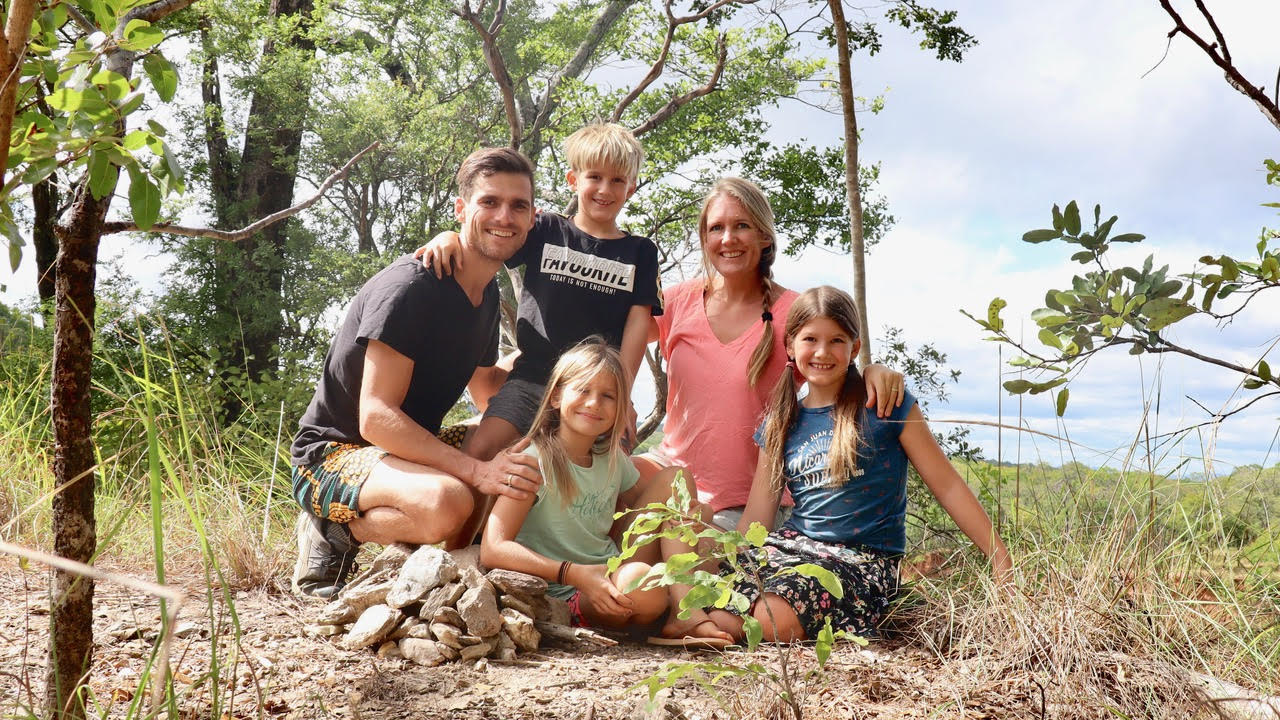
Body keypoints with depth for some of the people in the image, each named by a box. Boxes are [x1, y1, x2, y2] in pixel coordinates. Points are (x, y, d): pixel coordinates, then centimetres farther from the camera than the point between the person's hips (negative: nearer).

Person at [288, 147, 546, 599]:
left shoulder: (488, 294, 7)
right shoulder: (411, 286, -20)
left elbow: (486, 384, 23)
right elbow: (376, 417, -26)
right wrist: (476, 470, -34)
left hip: (407, 452, 9)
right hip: (334, 454, -9)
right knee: (446, 502, -37)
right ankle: (336, 533, -7)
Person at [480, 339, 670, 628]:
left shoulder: (613, 459, 8)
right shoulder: (536, 462, -13)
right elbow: (493, 549, -22)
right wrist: (574, 574, -31)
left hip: (609, 579, 7)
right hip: (562, 592, -7)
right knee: (640, 581, -38)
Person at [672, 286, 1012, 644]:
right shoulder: (781, 424, 12)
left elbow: (947, 485, 0)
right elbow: (756, 517, 12)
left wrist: (1001, 558, -4)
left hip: (862, 560, -4)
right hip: (792, 546, 4)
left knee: (776, 618, -33)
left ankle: (698, 621, -14)